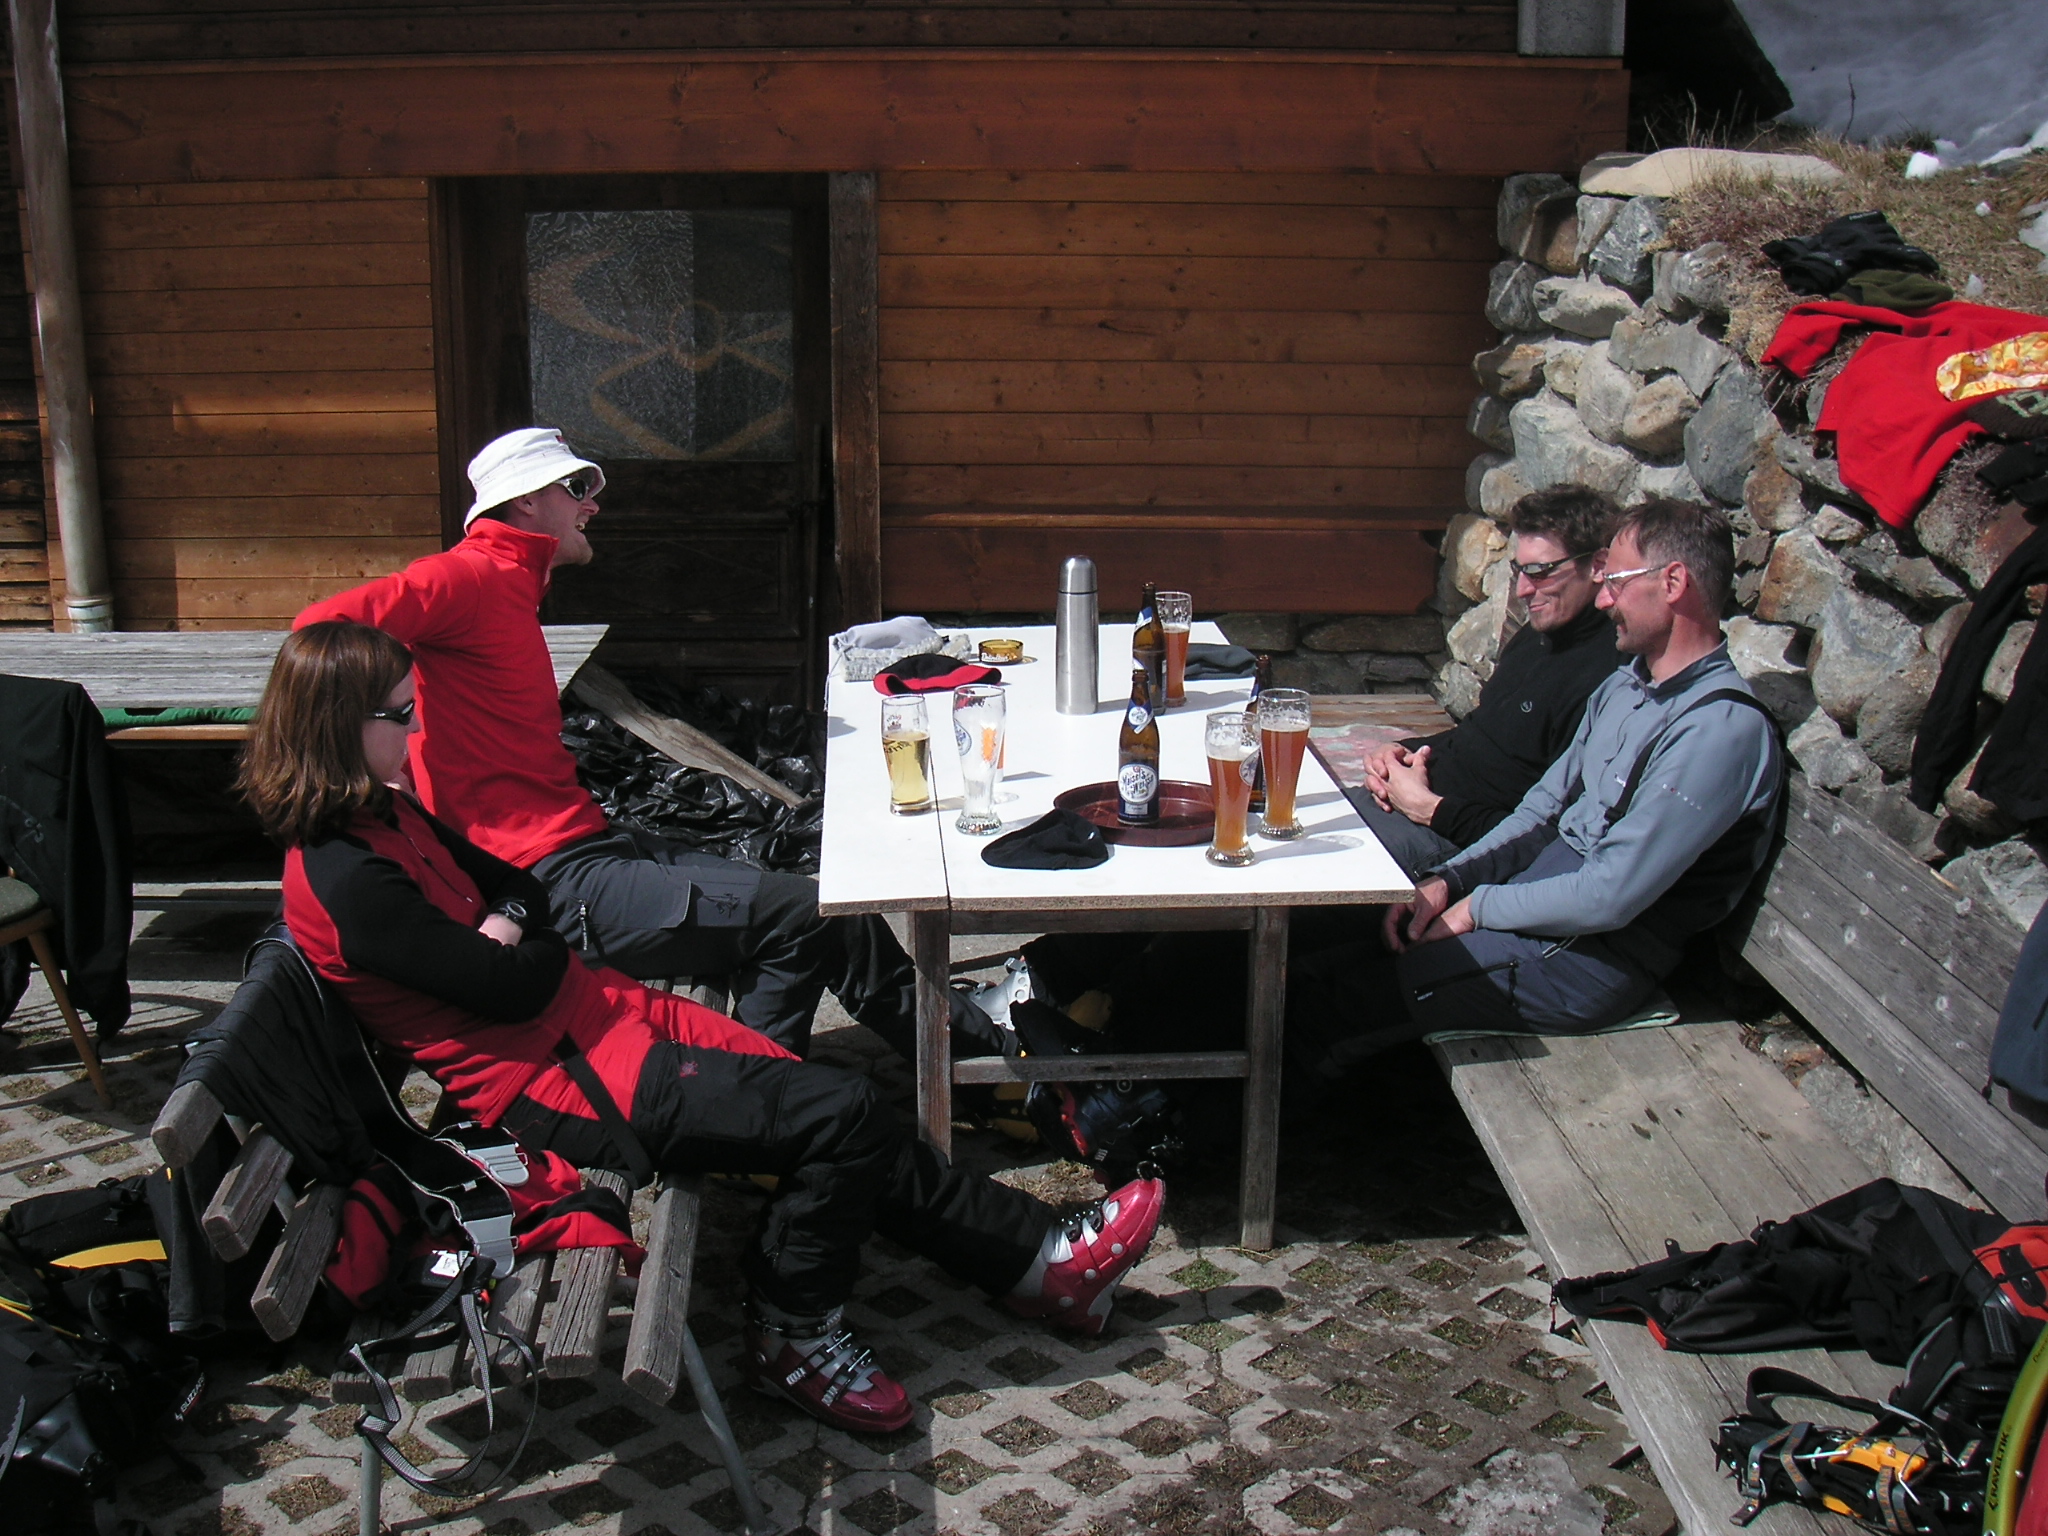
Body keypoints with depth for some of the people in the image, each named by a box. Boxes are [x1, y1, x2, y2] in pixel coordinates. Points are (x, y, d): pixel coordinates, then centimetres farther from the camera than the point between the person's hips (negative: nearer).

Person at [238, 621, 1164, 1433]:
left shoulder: (382, 813, 9)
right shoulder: (345, 879, -22)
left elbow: (510, 883, 16)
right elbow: (515, 988, -21)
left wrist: (505, 930, -6)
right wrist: (540, 950, 0)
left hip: (583, 1013, 10)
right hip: (550, 1083, -10)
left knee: (842, 1118, 4)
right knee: (844, 1116, -13)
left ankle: (1038, 1259, 14)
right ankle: (792, 1339, 8)